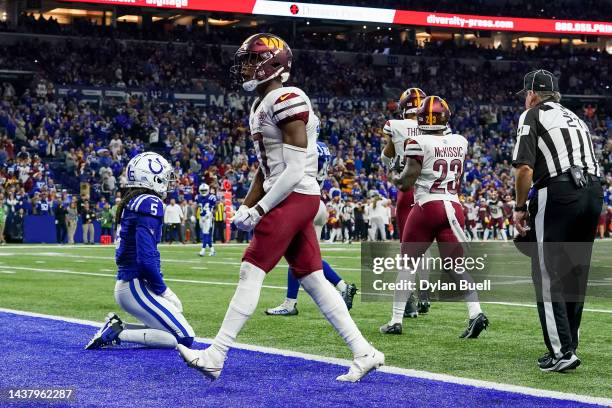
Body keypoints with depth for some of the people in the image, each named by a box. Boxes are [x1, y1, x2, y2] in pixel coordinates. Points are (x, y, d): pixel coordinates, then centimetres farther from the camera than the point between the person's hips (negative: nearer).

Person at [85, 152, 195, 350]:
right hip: (137, 287, -9)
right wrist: (163, 290, -9)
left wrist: (161, 288, 16)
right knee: (184, 338, -8)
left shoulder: (129, 203, 14)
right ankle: (117, 333, -11)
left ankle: (116, 326, 7)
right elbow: (146, 258, -22)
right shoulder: (150, 203, -14)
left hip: (124, 285, 9)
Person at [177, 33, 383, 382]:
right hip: (292, 200, 10)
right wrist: (245, 207, 15)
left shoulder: (287, 100, -15)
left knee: (251, 273, -8)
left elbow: (295, 170, -19)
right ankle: (364, 353, 12)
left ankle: (215, 357, -5)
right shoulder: (262, 106, 16)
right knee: (314, 281, 9)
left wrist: (259, 209, -16)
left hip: (295, 197, -10)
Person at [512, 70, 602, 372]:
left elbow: (524, 168, -7)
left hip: (559, 192, -7)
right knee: (575, 274, 14)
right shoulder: (575, 118, 26)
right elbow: (590, 163, 20)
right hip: (594, 193, 7)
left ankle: (562, 351, -12)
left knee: (548, 276, -4)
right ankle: (569, 346, 18)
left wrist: (519, 208, 4)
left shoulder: (533, 115, 6)